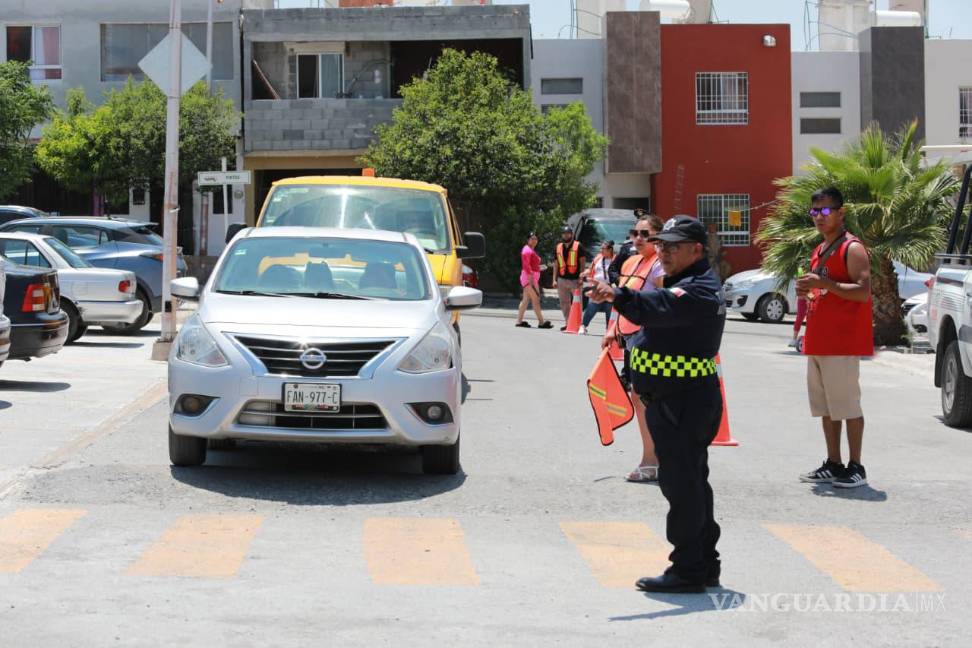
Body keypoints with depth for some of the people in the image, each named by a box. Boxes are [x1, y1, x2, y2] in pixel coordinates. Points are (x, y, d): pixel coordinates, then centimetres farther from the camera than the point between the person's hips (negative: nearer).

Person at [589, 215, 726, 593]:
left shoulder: (699, 290, -16)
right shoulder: (685, 283, 19)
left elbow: (660, 307, -36)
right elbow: (659, 314, 28)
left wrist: (619, 296, -51)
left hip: (684, 403, -11)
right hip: (672, 401, 11)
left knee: (681, 483, -8)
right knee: (691, 482, 16)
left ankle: (688, 570, -3)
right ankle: (705, 565, 26)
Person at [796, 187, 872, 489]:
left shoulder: (852, 248, -9)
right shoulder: (819, 251, 18)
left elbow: (863, 292, -18)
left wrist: (824, 283, -23)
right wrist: (807, 292, 6)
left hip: (843, 342, -9)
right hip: (817, 341, 9)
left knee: (848, 406, -5)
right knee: (826, 407, 11)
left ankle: (856, 468, 0)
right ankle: (832, 465, 17)